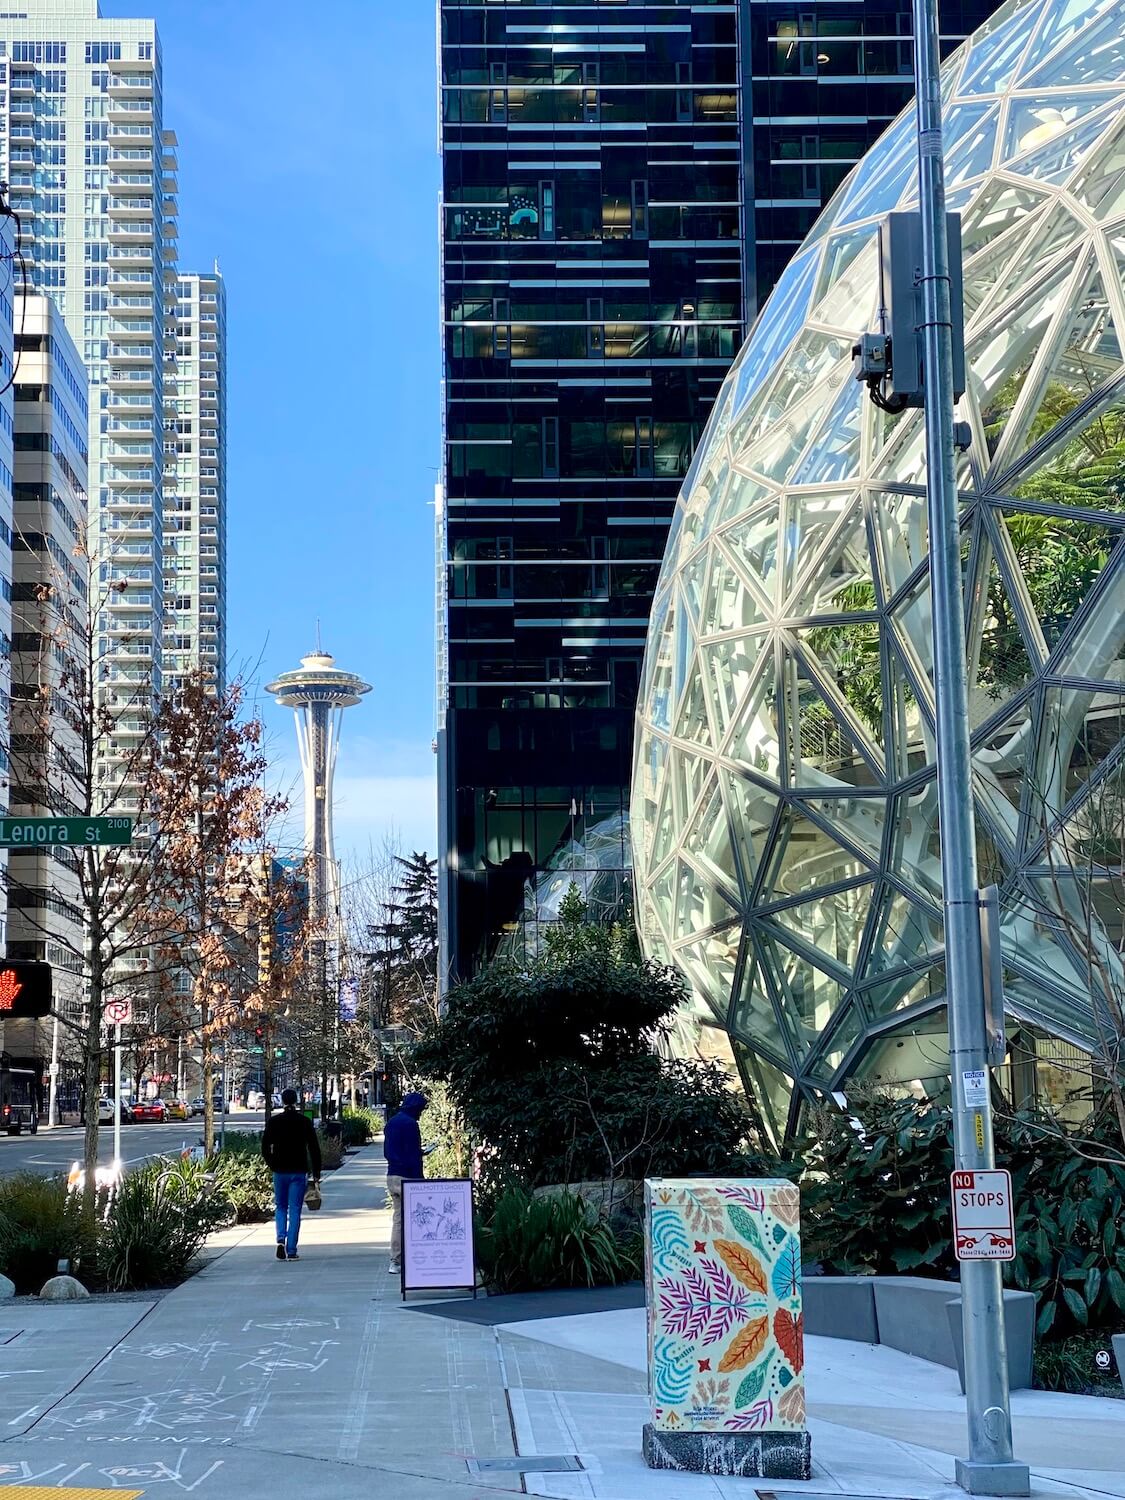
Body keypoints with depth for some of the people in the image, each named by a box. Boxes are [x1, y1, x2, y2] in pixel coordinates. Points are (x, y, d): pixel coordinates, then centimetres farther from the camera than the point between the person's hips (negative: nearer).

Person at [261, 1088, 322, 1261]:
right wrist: (316, 1173, 4)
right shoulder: (304, 1122, -3)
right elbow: (314, 1148, -2)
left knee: (281, 1207, 16)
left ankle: (281, 1239, -8)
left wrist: (272, 1165, 11)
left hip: (279, 1171, 1)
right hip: (299, 1172, -1)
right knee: (295, 1210, 3)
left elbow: (265, 1147, -1)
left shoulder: (274, 1121, -1)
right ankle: (291, 1250, -1)